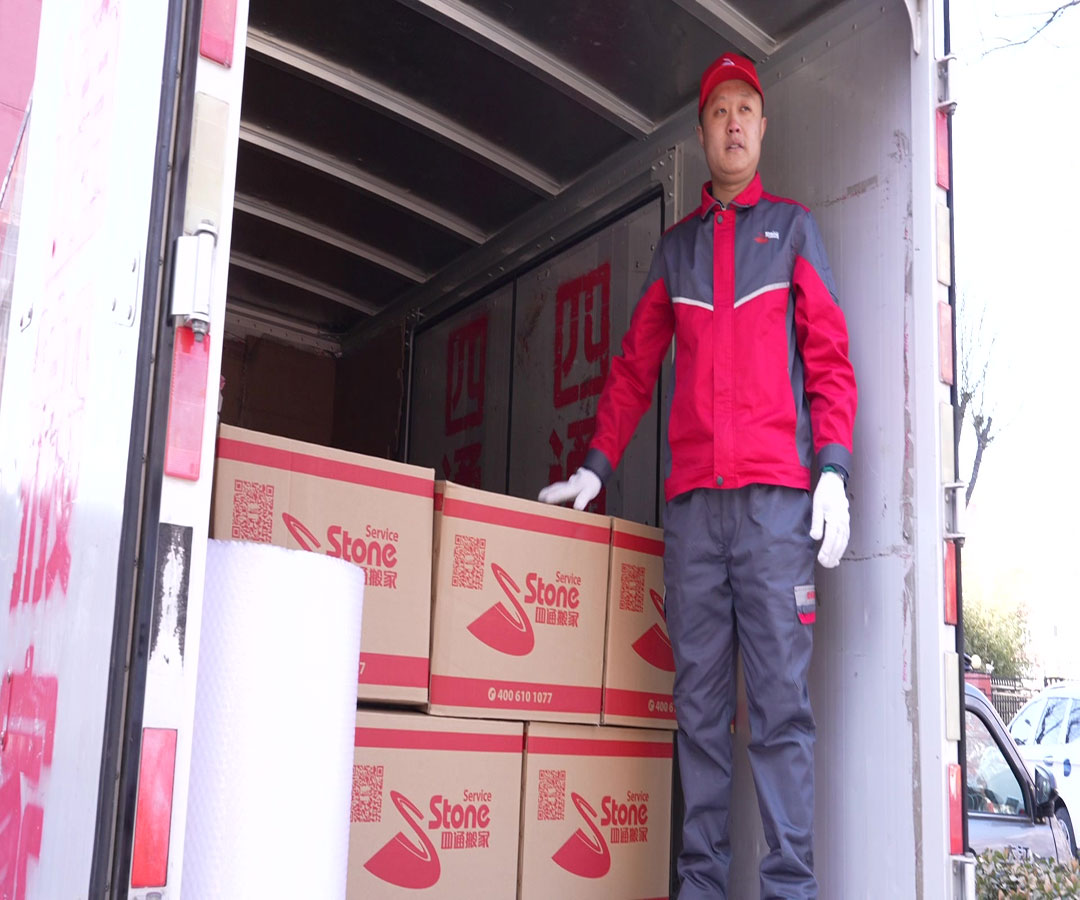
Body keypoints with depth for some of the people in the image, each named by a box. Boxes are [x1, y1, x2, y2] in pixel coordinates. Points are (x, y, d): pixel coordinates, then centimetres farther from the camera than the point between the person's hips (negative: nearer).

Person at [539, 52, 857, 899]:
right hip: (691, 499, 3)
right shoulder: (676, 246, 21)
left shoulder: (793, 227, 14)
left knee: (781, 696, -6)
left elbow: (829, 358, 6)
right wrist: (597, 466, 10)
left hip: (775, 494, -2)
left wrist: (834, 470, -6)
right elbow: (636, 366, 20)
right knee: (699, 700, 1)